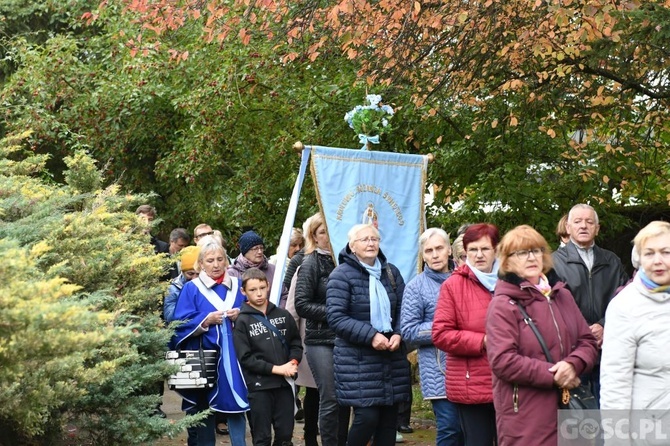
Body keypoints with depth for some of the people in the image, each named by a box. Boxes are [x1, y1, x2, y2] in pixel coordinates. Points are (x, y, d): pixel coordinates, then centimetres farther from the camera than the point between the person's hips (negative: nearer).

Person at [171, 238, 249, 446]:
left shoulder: (237, 286, 11)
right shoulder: (191, 289, 2)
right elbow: (181, 326, -4)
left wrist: (240, 315, -7)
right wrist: (207, 320, -17)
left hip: (233, 357, 2)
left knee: (235, 404, 1)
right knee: (204, 409, 2)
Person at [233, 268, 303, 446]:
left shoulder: (283, 315, 5)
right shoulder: (243, 321, -4)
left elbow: (296, 343, 11)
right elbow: (245, 358, -8)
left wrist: (293, 362, -9)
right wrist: (275, 368, -14)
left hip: (284, 383, 3)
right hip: (259, 386, -3)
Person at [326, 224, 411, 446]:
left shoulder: (391, 272, 10)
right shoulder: (341, 275, -6)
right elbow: (335, 317, -13)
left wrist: (398, 334, -7)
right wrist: (370, 336, -21)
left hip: (392, 356, 5)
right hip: (357, 359, -5)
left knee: (388, 418, 6)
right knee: (367, 416, -13)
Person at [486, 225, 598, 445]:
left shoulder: (562, 296, 14)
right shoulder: (503, 305, -7)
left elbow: (588, 342, 13)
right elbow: (502, 361, -16)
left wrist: (573, 364, -10)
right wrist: (553, 375, -15)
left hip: (568, 409, 6)